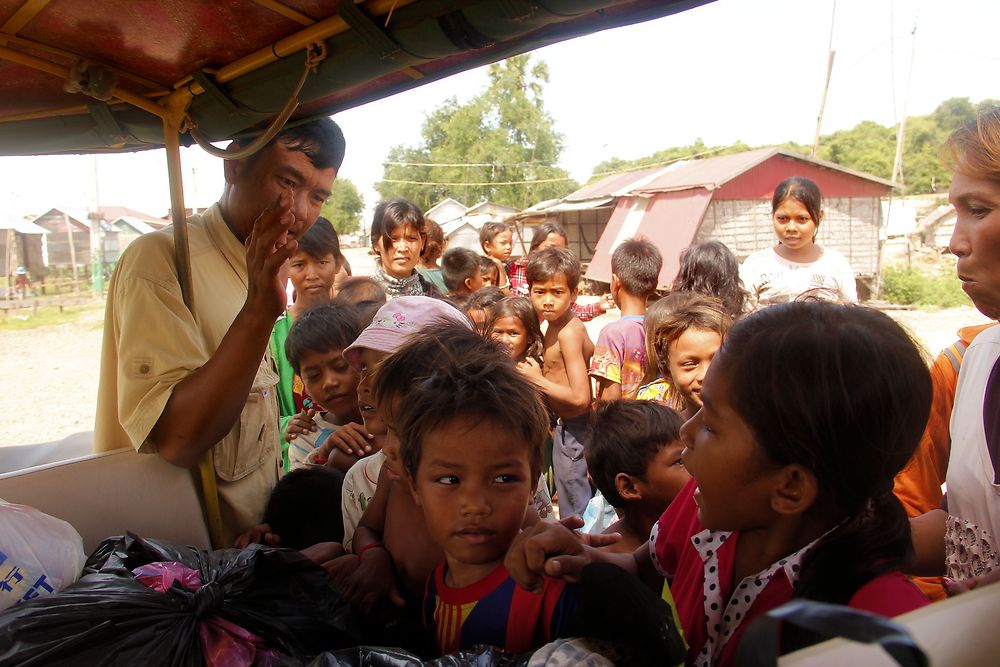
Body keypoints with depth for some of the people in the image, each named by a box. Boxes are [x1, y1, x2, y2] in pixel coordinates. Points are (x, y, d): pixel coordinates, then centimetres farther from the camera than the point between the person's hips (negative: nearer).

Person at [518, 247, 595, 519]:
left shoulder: (567, 333, -23)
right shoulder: (560, 324, 3)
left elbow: (580, 397, -28)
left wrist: (537, 379, -18)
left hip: (572, 427, -9)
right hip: (570, 425, 9)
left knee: (574, 507, 6)